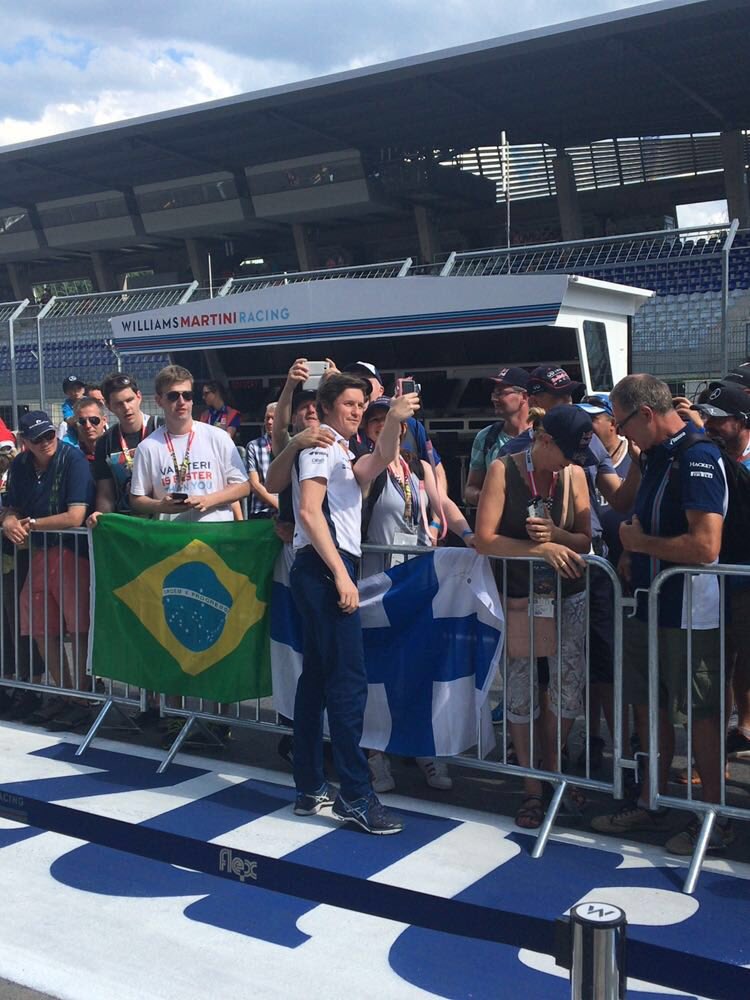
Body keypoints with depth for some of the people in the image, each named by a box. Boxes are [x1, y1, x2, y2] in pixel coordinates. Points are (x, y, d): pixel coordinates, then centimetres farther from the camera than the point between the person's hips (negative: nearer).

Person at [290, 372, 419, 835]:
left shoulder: (341, 454, 25)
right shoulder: (321, 446, -3)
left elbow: (379, 461, 2)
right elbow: (309, 512, -15)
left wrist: (394, 420, -17)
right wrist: (341, 575, -21)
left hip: (332, 570, 10)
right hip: (324, 570, -10)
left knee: (317, 677, 10)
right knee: (349, 679, -12)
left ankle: (311, 787, 16)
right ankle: (356, 796, -11)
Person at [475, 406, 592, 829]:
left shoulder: (574, 473, 0)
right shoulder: (503, 470, -9)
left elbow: (585, 540, 1)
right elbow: (485, 539, -16)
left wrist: (555, 534, -20)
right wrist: (543, 548, -23)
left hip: (569, 597, 3)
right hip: (518, 598, -3)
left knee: (569, 687, 5)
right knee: (521, 691, 1)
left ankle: (552, 767, 29)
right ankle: (532, 787, 16)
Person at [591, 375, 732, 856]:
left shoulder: (697, 456, -19)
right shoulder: (657, 456, 9)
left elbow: (705, 546, -29)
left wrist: (641, 542, -15)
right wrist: (634, 553, 6)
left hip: (688, 612, -9)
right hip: (648, 605, 9)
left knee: (701, 714, 4)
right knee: (649, 706, 16)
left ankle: (716, 817, 19)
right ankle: (653, 804, 30)